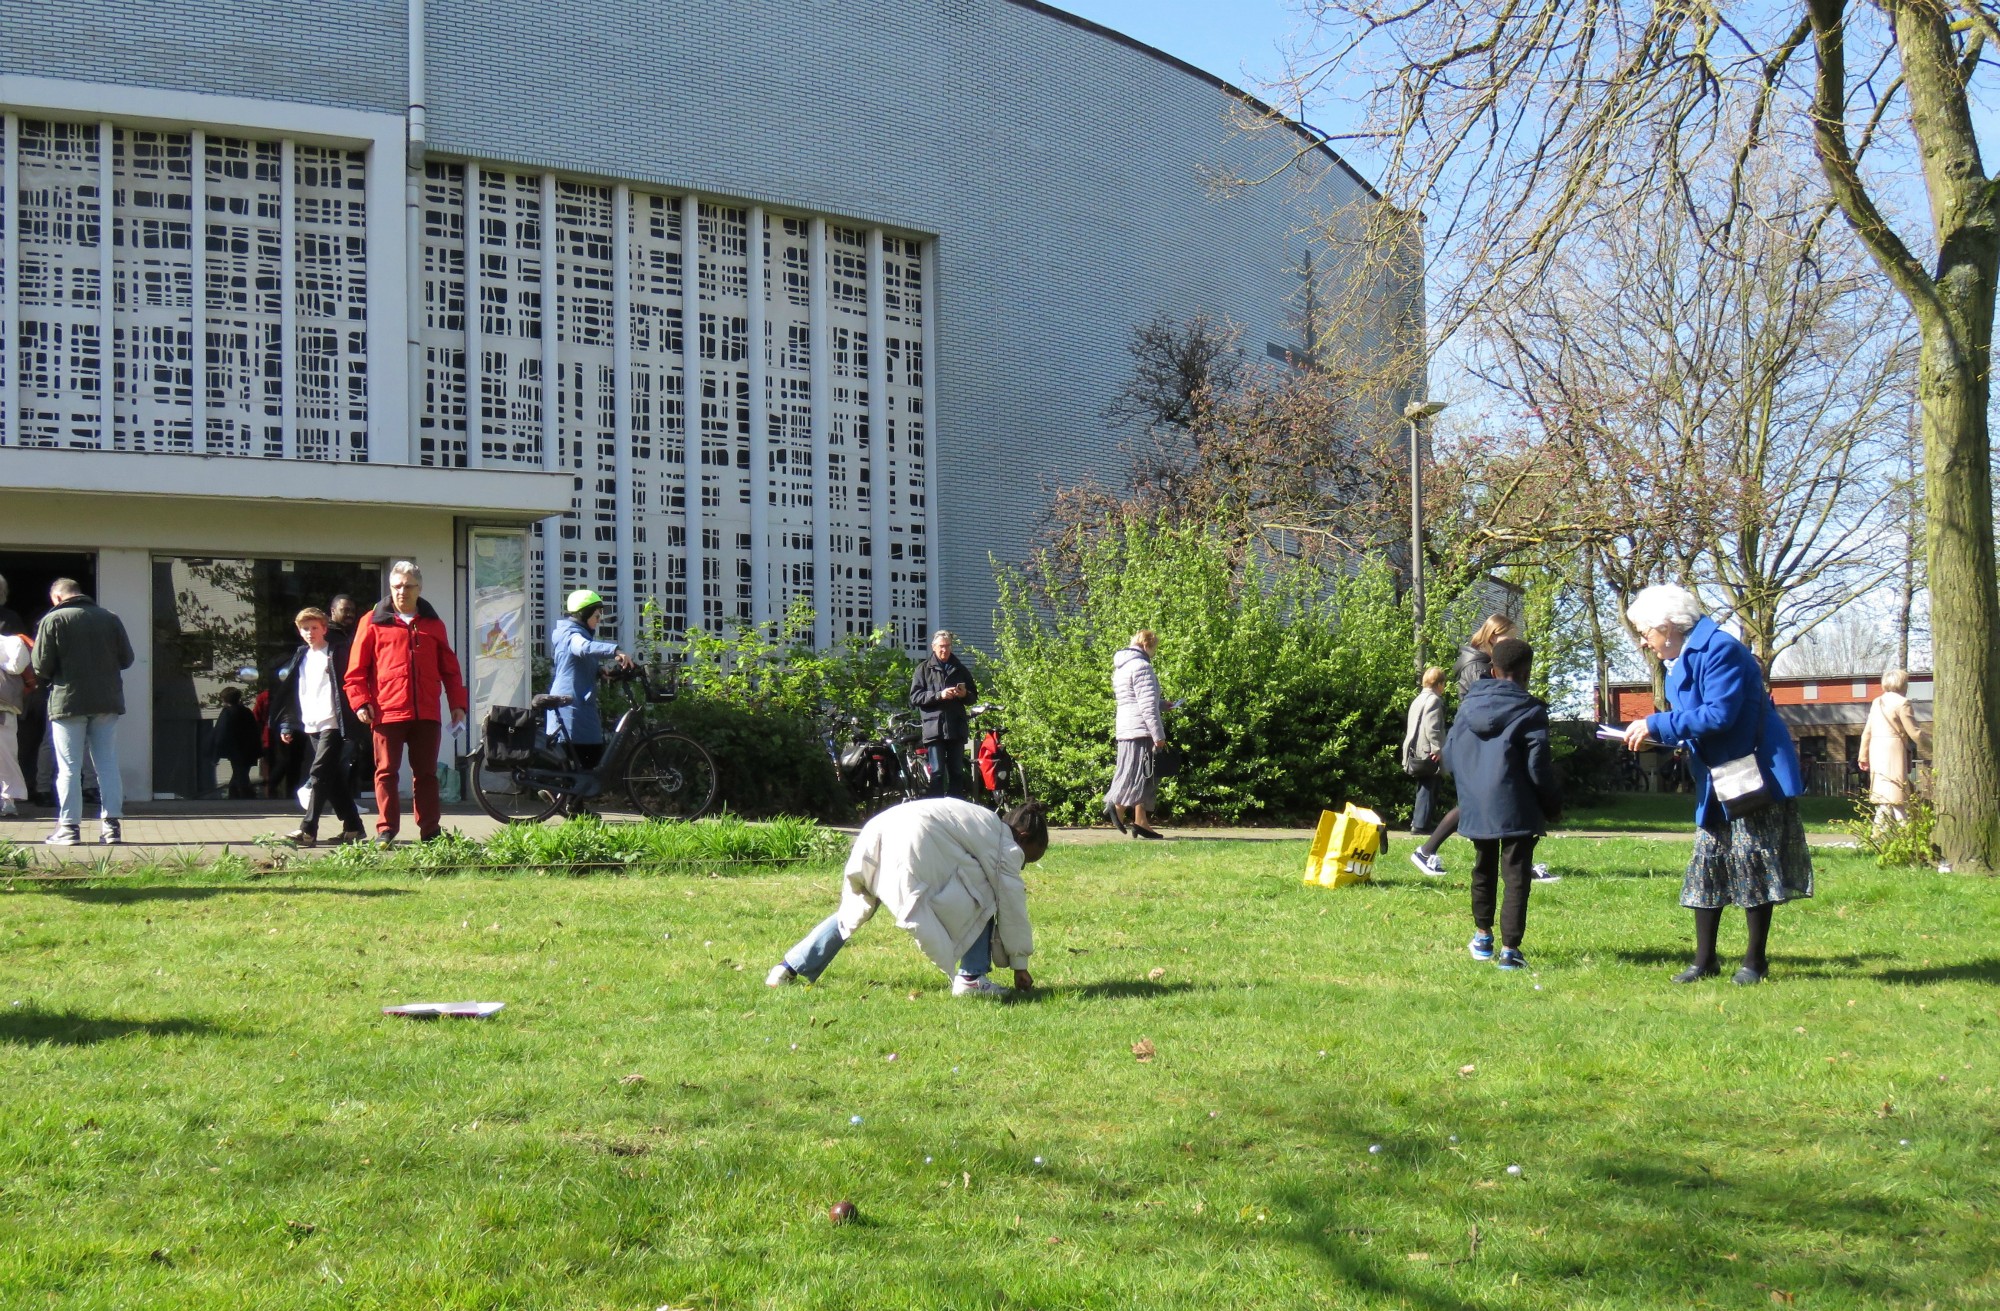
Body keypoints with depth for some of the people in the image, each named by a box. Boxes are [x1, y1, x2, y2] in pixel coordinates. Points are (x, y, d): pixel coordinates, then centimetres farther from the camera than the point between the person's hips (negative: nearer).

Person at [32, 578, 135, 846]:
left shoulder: (53, 620, -5)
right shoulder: (110, 618, 6)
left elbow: (41, 667, -8)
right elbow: (126, 658, 8)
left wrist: (53, 677, 13)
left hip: (68, 701, -3)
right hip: (107, 702, 3)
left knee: (69, 768, 3)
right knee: (108, 764, 8)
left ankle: (69, 827, 3)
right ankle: (112, 824, 4)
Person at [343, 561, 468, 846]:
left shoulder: (433, 624, 14)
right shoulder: (374, 622, 4)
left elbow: (450, 668, 16)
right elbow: (356, 669, 2)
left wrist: (457, 703, 9)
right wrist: (360, 702, -8)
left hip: (426, 713, 3)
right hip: (387, 712, -3)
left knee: (426, 773, 8)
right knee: (386, 771, 0)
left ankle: (430, 830, 13)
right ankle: (386, 830, 6)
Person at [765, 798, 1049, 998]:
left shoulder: (982, 822, 37)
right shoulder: (1006, 844, 14)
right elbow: (1011, 902, 13)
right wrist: (1020, 964, 21)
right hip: (914, 846, -8)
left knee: (853, 911, 25)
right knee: (982, 900, 7)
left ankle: (789, 968, 25)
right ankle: (971, 978, 0)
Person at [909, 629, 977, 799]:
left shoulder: (960, 669, 18)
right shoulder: (924, 669, 7)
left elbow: (974, 697, 22)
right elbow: (915, 697, -2)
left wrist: (965, 694, -2)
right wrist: (939, 695, -15)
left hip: (956, 727, 4)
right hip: (934, 728, -4)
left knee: (957, 773, 6)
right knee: (937, 773, -9)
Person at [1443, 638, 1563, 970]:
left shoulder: (1467, 705, 5)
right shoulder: (1530, 711, -9)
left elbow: (1449, 756, 10)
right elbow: (1538, 767, -11)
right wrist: (1553, 804, 2)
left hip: (1475, 807, 5)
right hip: (1516, 810, -5)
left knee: (1483, 871, 22)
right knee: (1516, 876, -1)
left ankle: (1482, 936, 33)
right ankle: (1509, 949, -6)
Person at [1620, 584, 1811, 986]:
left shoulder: (1721, 650, -18)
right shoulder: (1679, 662, 12)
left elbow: (1719, 715, -26)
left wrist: (1656, 725, -22)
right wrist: (1654, 738, 0)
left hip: (1756, 775, -9)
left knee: (1752, 866, -4)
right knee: (1707, 863, 7)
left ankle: (1755, 961, 5)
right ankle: (1704, 961, 11)